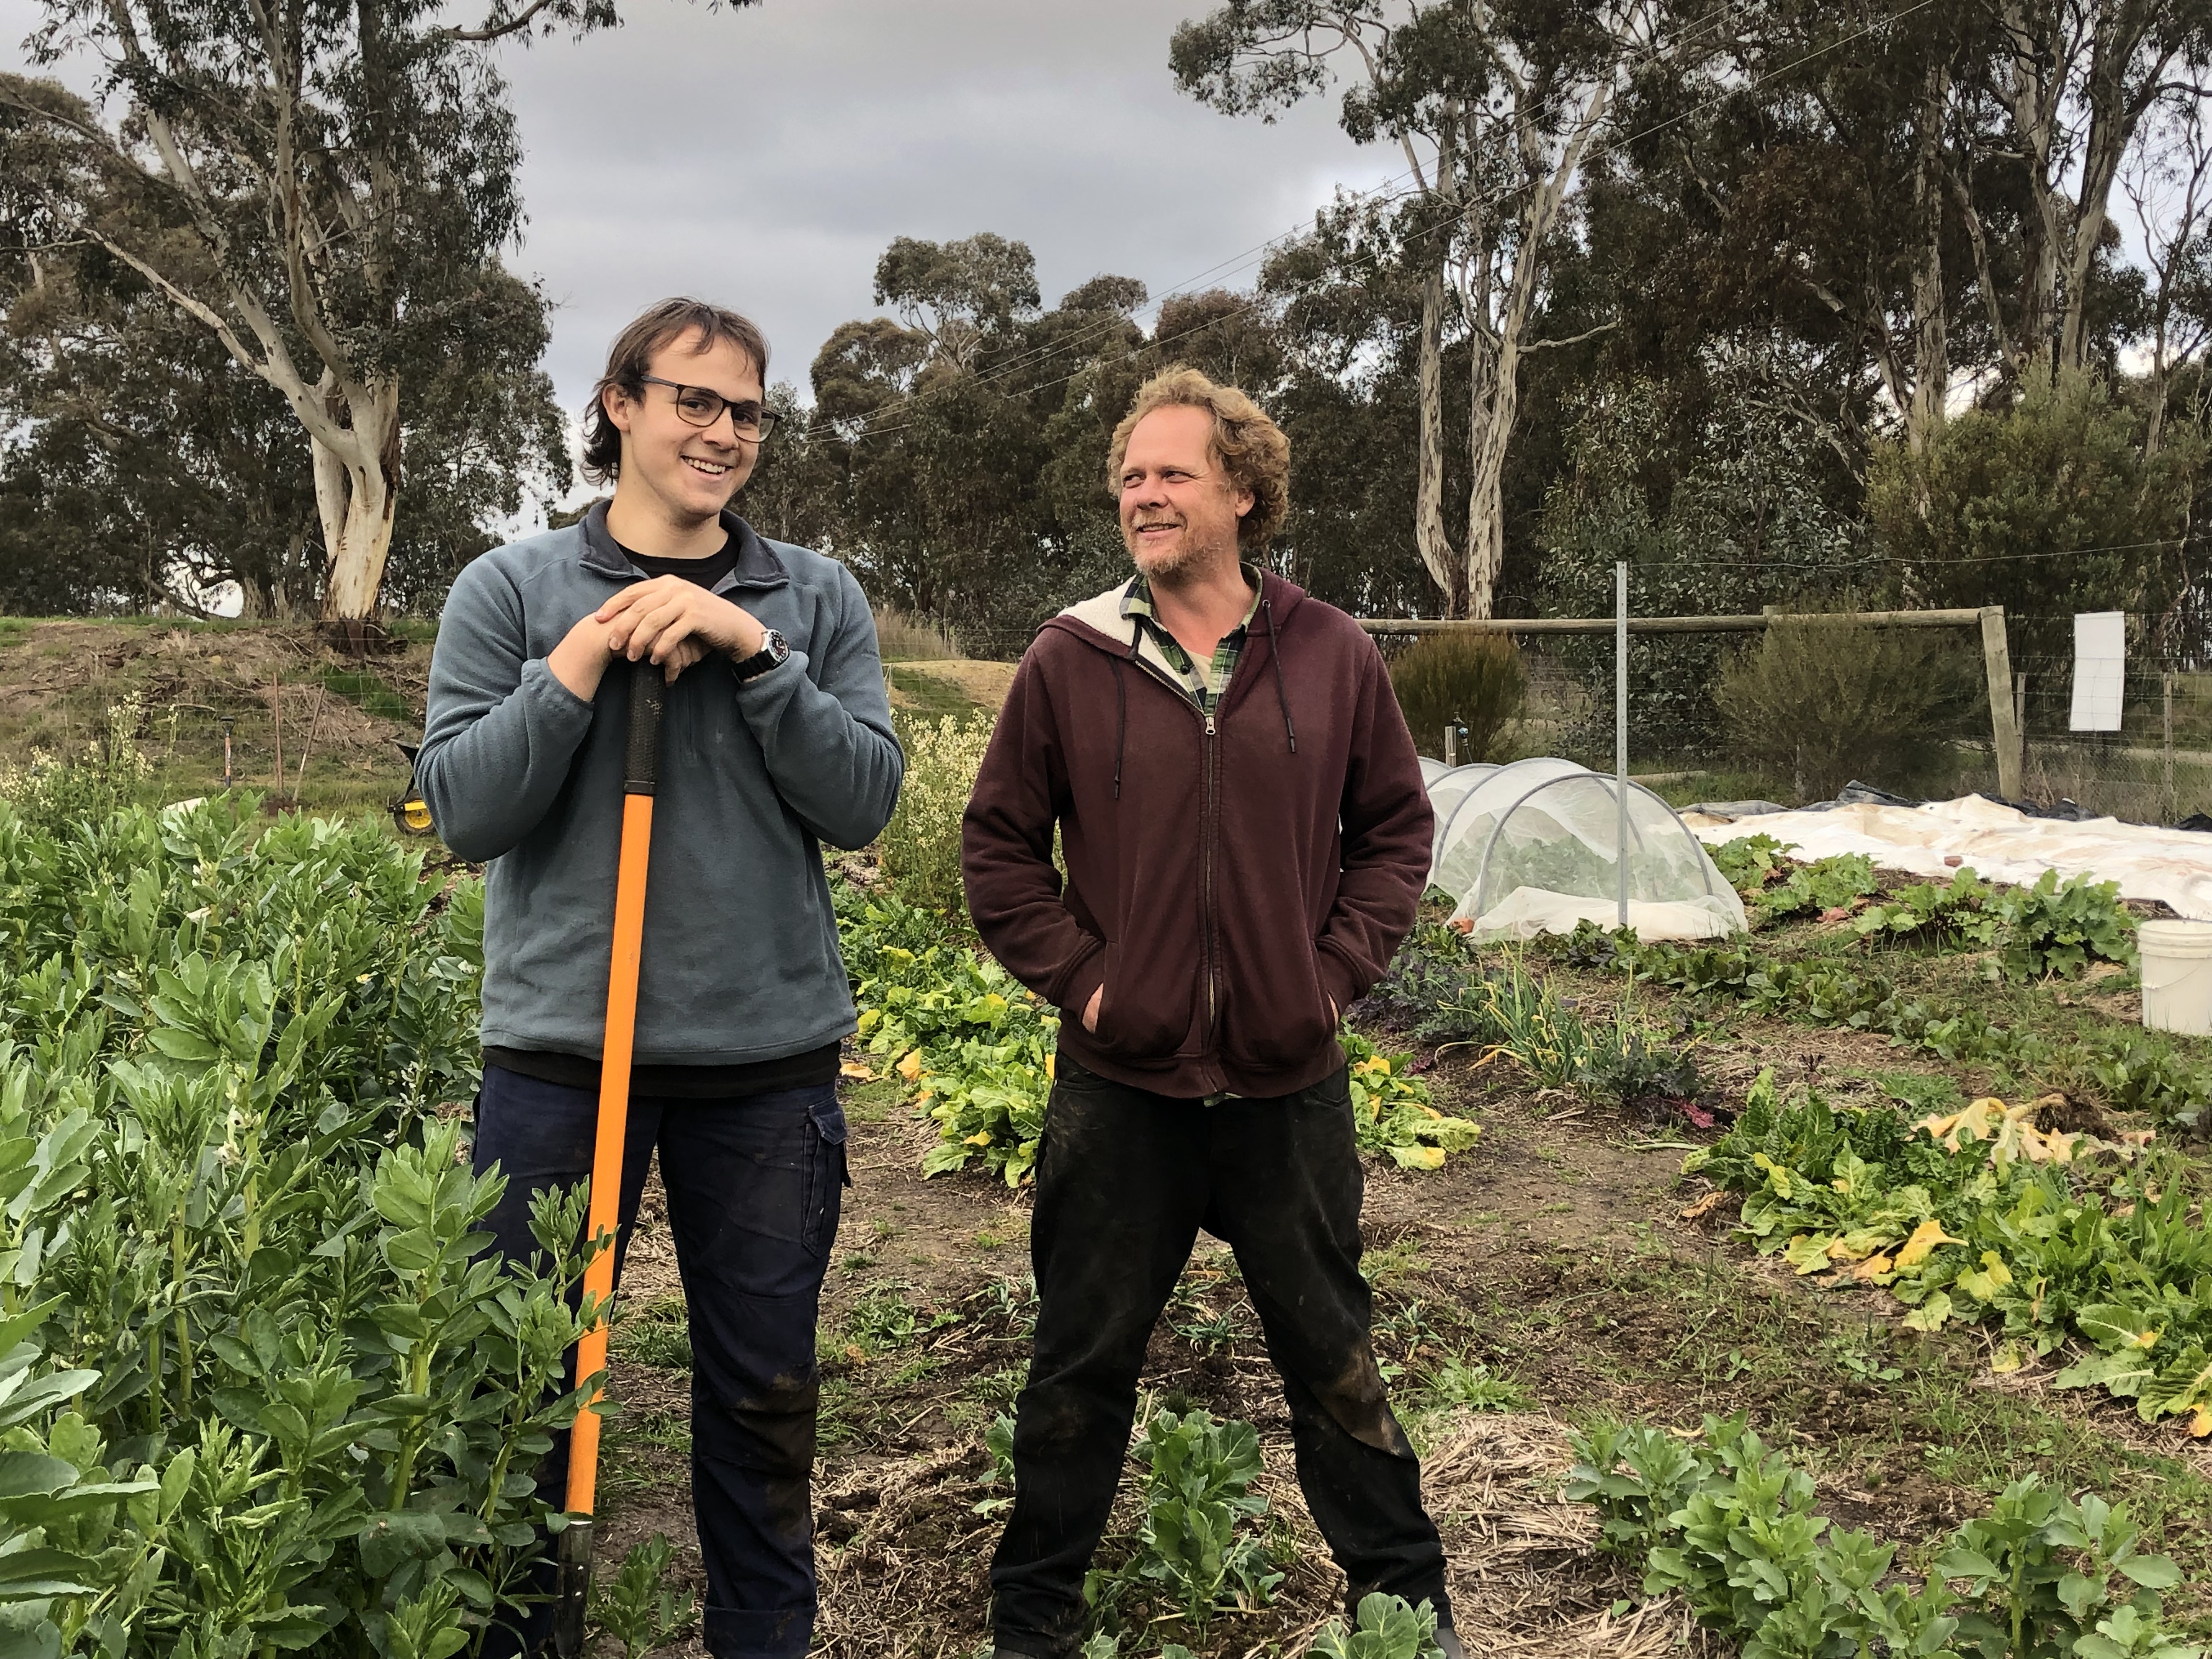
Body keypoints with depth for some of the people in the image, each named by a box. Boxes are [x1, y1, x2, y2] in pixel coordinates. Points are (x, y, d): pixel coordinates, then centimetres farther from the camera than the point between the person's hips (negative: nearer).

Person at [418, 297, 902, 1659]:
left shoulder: (817, 599, 4)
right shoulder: (513, 591, 2)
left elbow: (865, 803, -5)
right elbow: (465, 811, -4)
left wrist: (754, 655, -14)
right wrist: (580, 667, -15)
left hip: (770, 1056, 1)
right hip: (561, 1049, -1)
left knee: (765, 1391, 14)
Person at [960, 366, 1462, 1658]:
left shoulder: (1334, 656, 0)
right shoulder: (1069, 661, -3)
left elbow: (1397, 826, 9)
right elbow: (998, 844, 4)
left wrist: (1340, 968, -1)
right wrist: (1075, 976, -5)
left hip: (1291, 1081, 1)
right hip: (1120, 1083, 0)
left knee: (1334, 1353, 15)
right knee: (1085, 1360, 12)